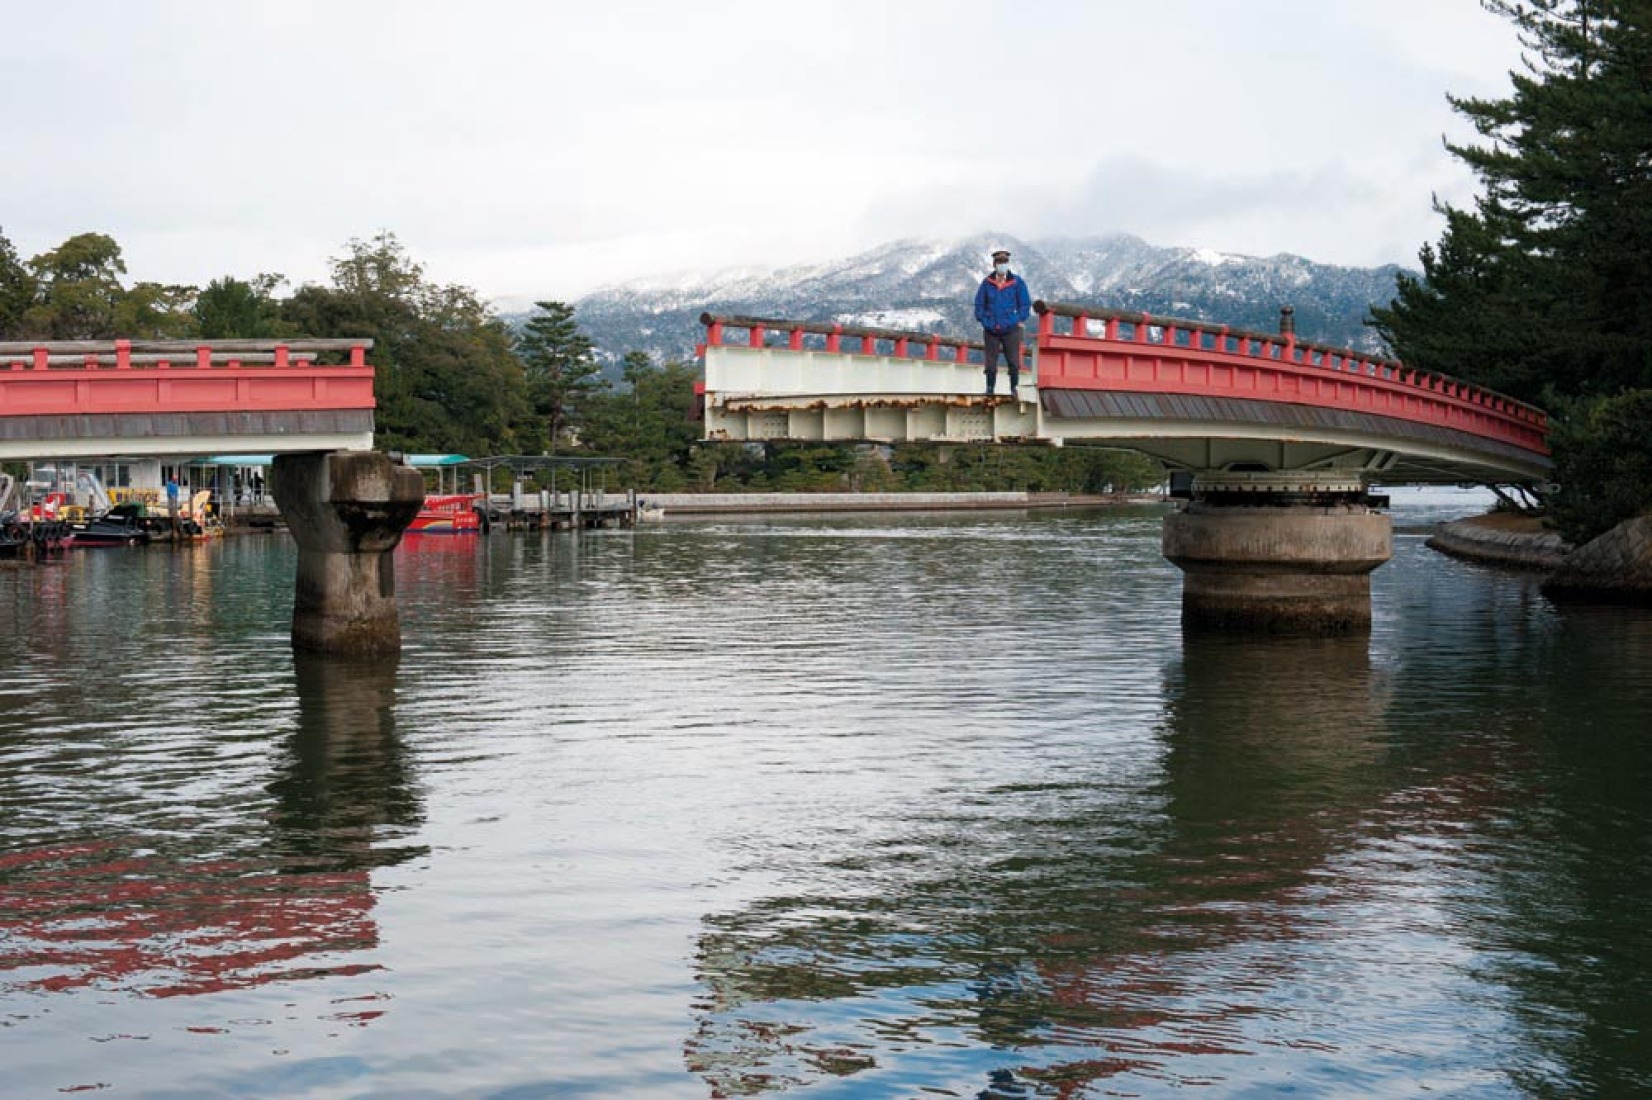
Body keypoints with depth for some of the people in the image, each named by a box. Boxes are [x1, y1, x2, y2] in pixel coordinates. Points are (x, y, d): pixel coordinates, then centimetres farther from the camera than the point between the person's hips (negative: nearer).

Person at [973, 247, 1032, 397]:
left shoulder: (1017, 282, 0)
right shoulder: (987, 283, 4)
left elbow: (1025, 304, 6)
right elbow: (979, 304, 13)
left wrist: (1020, 321, -1)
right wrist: (983, 321, 5)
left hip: (1011, 329, -1)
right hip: (991, 330, 1)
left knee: (1013, 362, -3)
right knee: (990, 362, 4)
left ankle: (1014, 389, 8)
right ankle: (990, 389, 14)